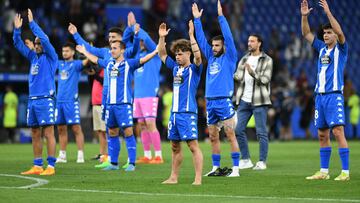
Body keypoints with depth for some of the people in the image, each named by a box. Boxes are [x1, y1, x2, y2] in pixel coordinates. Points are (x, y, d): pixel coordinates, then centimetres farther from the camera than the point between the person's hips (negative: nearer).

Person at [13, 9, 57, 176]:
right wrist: (17, 29, 1)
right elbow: (18, 44, 16)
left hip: (45, 100, -7)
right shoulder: (33, 56, 17)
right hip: (32, 100, 7)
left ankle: (50, 166, -9)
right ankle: (37, 166, 12)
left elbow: (44, 39, -15)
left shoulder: (50, 56, -1)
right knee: (35, 134, 8)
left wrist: (32, 23, -15)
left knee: (48, 133, -8)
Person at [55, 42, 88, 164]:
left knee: (76, 128, -7)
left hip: (71, 101, -6)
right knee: (61, 129, 8)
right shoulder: (60, 64, 16)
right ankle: (62, 155, 14)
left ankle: (80, 155, -8)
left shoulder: (76, 64, -1)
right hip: (59, 100, 6)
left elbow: (85, 62, -20)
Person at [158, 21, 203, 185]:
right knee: (175, 146, 12)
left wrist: (191, 35, -27)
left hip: (188, 113, -7)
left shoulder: (194, 69, -4)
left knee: (193, 145, -9)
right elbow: (162, 55, 23)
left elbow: (198, 56, -23)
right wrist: (161, 37, 12)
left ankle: (198, 179, -11)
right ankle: (174, 177, 19)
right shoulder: (175, 68, 15)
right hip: (175, 112, 7)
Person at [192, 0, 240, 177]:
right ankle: (215, 168, 15)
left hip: (224, 101, -6)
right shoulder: (211, 57, 15)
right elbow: (201, 39, 16)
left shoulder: (229, 57, 1)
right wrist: (197, 19, 11)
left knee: (230, 135, -7)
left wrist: (220, 16, -13)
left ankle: (236, 168, -8)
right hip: (210, 102, 6)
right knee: (213, 137, 8)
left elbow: (228, 36, -10)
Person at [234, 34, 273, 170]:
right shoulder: (244, 59, 14)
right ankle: (246, 160, 14)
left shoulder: (267, 60, -2)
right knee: (239, 130, 4)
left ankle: (262, 161, 2)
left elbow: (266, 79, -12)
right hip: (244, 101, 6)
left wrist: (253, 73, -27)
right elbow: (239, 77, 8)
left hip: (259, 101, -5)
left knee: (261, 132, -4)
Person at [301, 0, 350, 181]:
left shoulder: (341, 49, 0)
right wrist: (304, 16, 5)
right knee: (322, 135, 8)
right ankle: (323, 171, 14)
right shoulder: (322, 48, 16)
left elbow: (340, 32, -18)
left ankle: (345, 172, -14)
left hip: (334, 95, -7)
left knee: (338, 132, -13)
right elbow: (306, 34, 18)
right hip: (320, 96, 7)